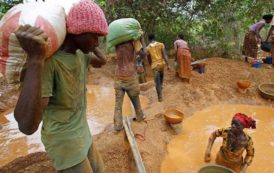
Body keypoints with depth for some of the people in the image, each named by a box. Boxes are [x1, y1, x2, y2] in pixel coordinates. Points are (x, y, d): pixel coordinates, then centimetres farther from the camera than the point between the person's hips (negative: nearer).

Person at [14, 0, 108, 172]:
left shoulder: (80, 55, -1)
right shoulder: (47, 60, -27)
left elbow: (101, 61, 19)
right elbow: (27, 125, -36)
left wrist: (90, 43, 5)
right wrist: (35, 58, -42)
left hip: (83, 135, 8)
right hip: (65, 145, -8)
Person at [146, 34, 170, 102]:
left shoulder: (147, 48, 0)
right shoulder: (161, 44, -1)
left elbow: (149, 59, 9)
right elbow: (165, 55, -8)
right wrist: (168, 65, -6)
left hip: (154, 65, -2)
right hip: (161, 63, 2)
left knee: (157, 82, 3)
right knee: (161, 76, 31)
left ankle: (160, 97, 3)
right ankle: (161, 86, 45)